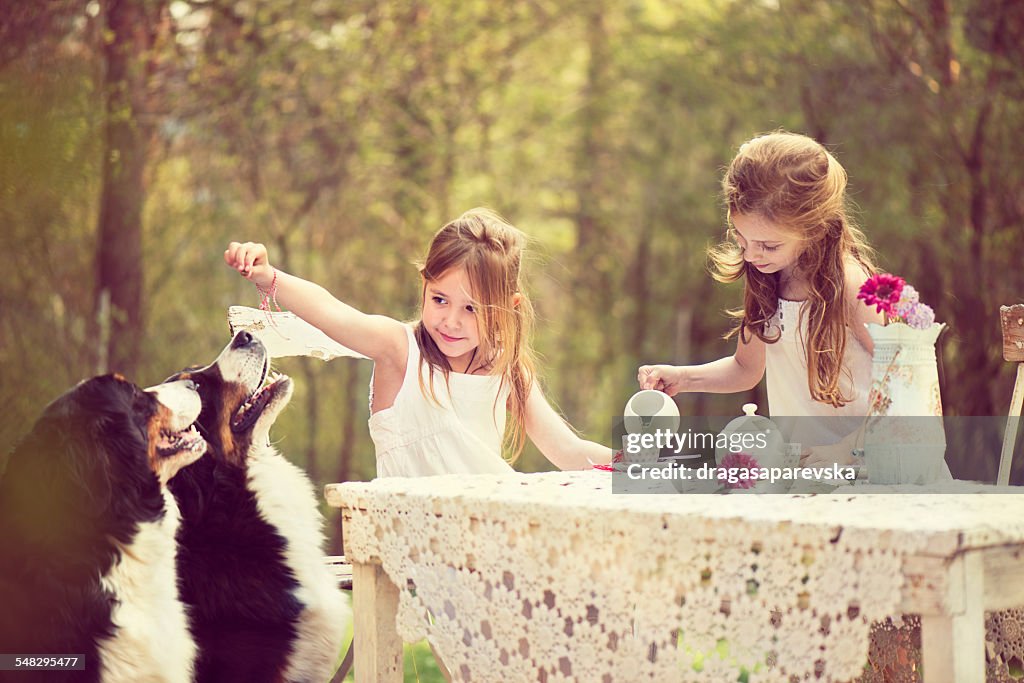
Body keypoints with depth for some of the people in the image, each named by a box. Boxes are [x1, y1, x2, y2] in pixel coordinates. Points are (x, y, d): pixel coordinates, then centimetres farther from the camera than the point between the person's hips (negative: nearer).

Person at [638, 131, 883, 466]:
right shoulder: (763, 279, 8)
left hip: (853, 462, -6)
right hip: (792, 463, 6)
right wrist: (683, 377, 6)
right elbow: (746, 368, 22)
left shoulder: (850, 285, -12)